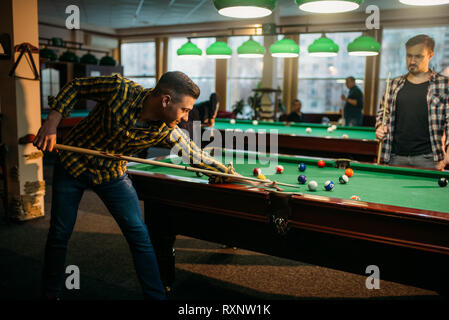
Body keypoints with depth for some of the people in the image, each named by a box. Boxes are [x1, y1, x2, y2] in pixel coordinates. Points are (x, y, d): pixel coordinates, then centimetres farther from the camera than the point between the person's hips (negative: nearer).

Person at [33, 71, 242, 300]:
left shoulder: (167, 131, -20)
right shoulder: (120, 89, -28)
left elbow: (198, 158, -6)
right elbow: (75, 87, -14)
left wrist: (234, 175, -6)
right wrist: (52, 122, -23)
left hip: (112, 174, 1)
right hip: (72, 163, -1)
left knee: (139, 235, -8)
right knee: (60, 233, 7)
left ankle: (157, 296, 5)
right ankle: (51, 292, 30)